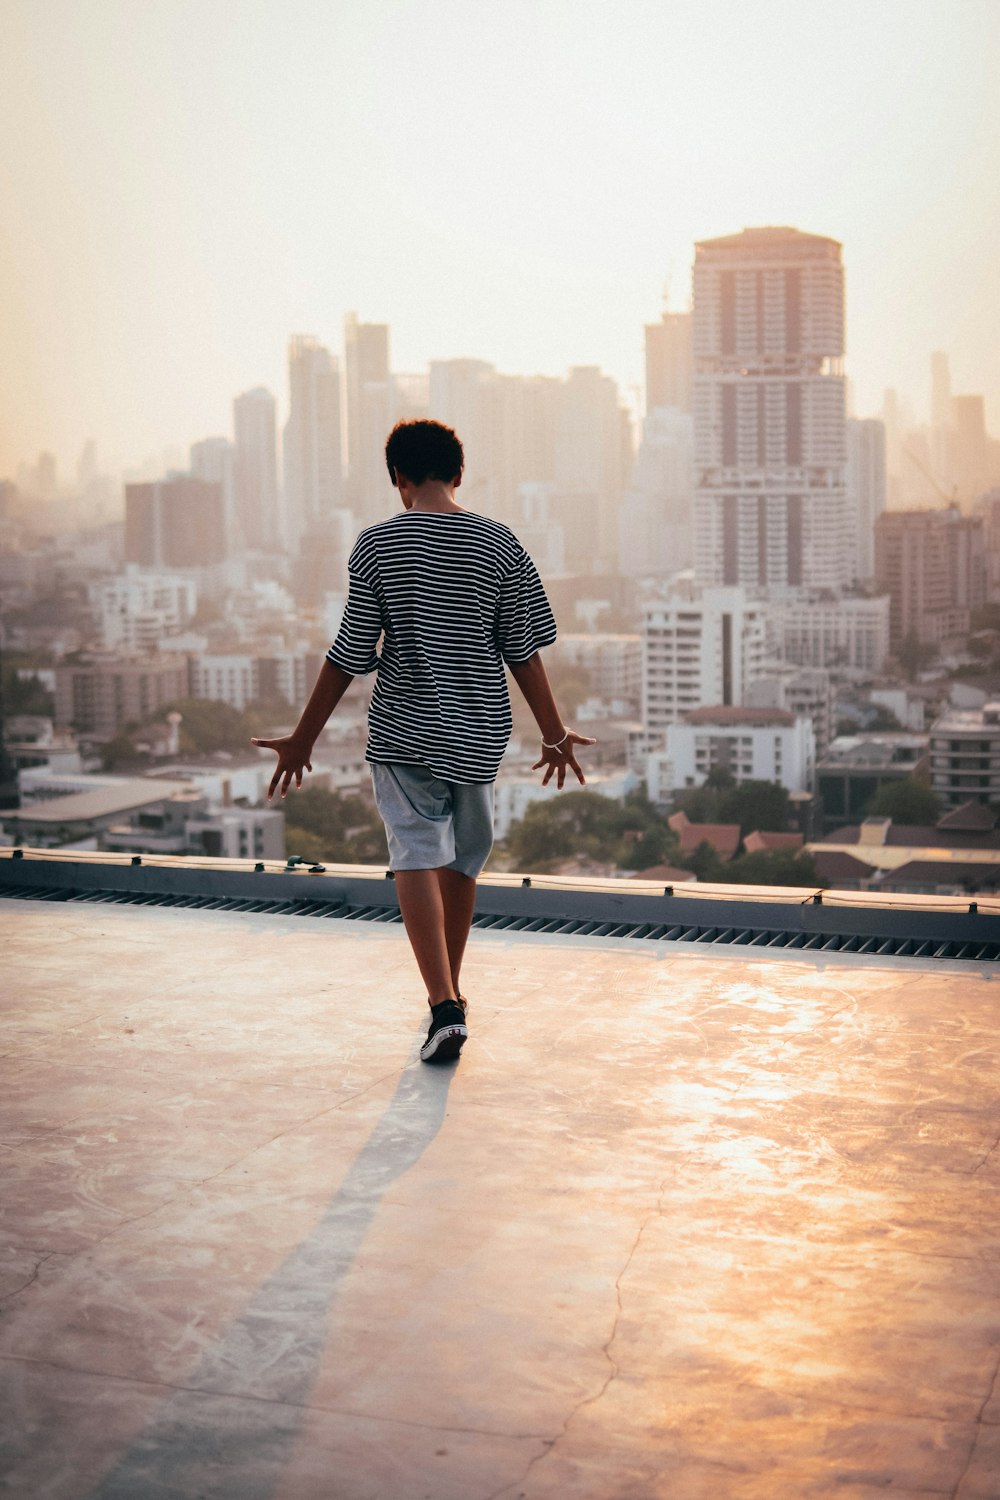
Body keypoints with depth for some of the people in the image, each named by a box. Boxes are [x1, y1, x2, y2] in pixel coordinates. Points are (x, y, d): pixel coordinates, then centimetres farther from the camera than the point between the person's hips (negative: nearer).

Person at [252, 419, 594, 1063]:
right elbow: (523, 649, 1)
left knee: (418, 858, -3)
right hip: (479, 732, 3)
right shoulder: (500, 544, 0)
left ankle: (445, 1005, -17)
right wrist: (555, 731, 12)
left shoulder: (377, 544, -5)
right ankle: (450, 993, 32)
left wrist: (303, 738, 3)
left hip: (403, 732, -3)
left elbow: (351, 654, -5)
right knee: (462, 861, 17)